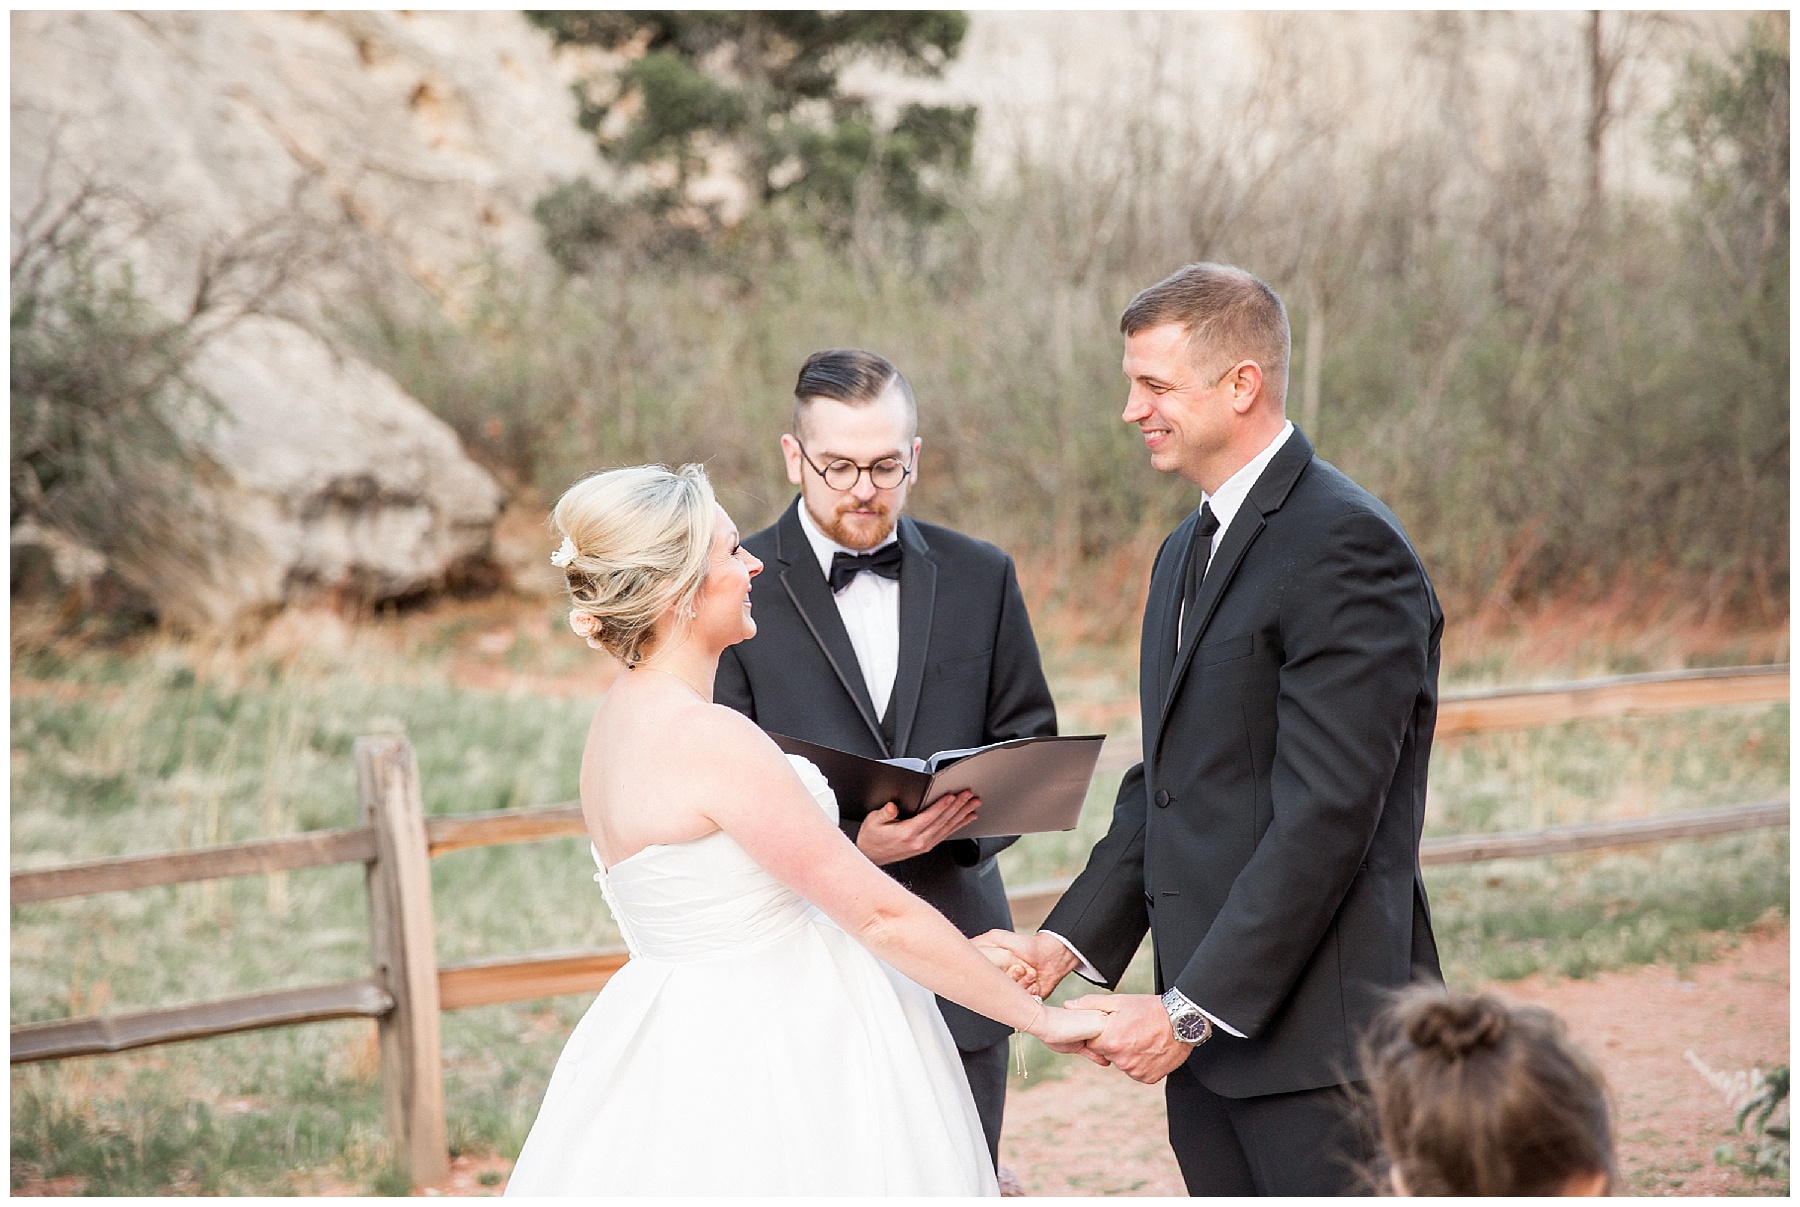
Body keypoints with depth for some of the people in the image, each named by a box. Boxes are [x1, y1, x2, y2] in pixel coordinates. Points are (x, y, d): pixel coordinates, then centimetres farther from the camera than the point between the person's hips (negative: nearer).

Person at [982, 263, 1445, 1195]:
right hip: (1208, 1028, 9)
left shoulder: (1346, 545, -13)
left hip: (1316, 1038, -9)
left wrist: (1189, 1011, -18)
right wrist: (1068, 941, 5)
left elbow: (1325, 813, -19)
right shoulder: (1185, 555, 18)